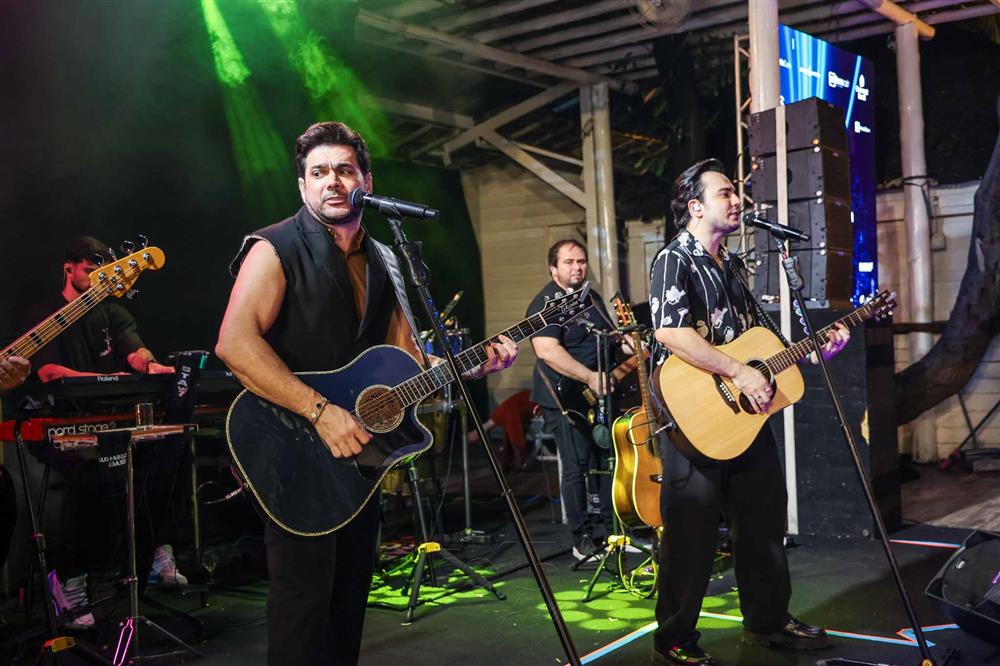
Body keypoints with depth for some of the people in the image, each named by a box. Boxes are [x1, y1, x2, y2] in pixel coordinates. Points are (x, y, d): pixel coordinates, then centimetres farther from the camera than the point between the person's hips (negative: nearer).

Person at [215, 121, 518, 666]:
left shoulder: (382, 263, 12)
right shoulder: (277, 249, -10)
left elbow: (409, 359, 15)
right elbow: (234, 342, -24)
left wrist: (474, 366, -2)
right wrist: (320, 411, -29)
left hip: (359, 448, 7)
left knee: (351, 589, 15)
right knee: (306, 591, -7)